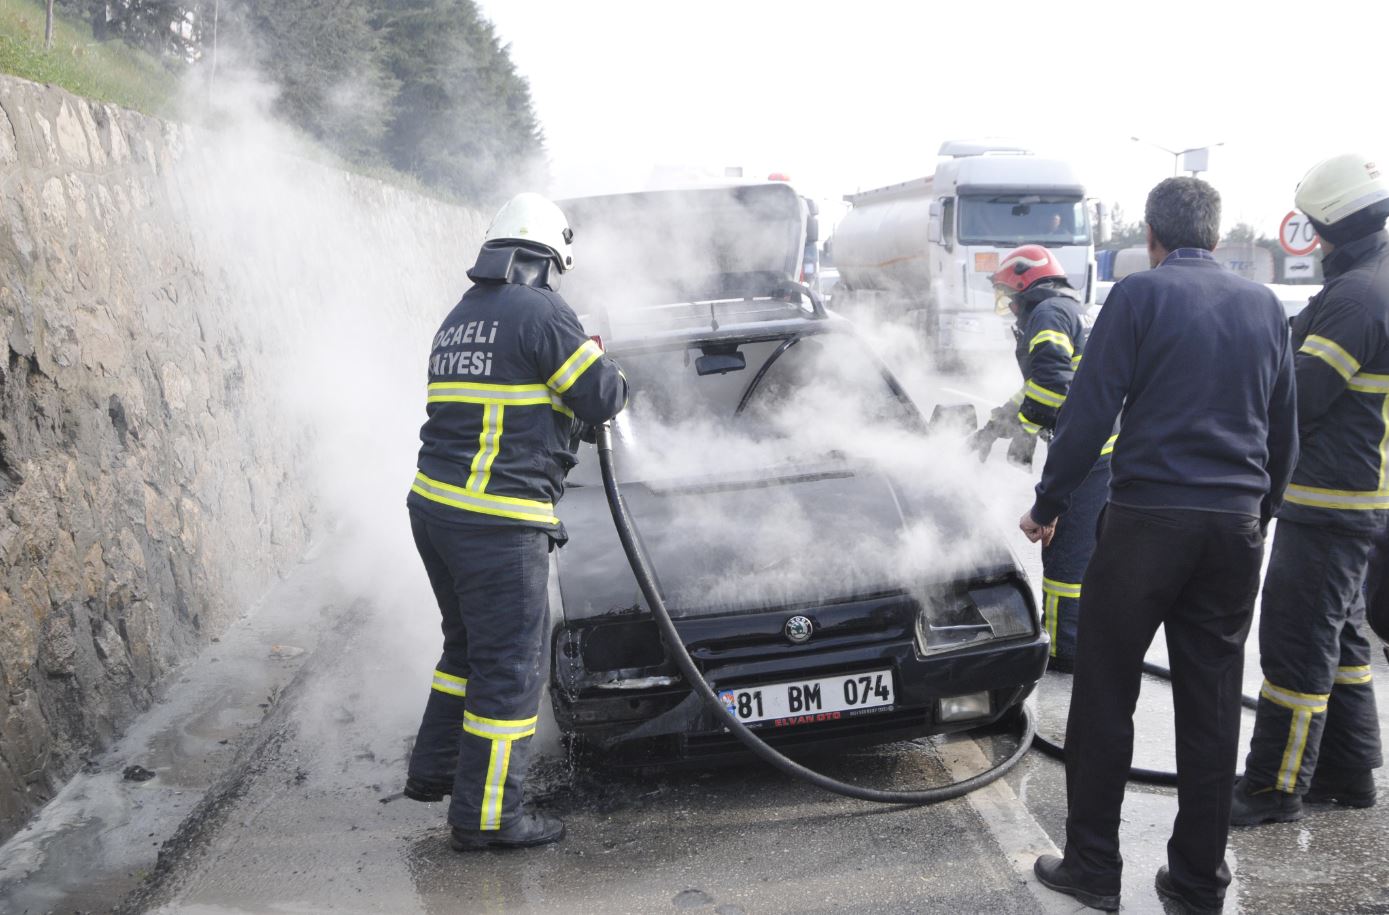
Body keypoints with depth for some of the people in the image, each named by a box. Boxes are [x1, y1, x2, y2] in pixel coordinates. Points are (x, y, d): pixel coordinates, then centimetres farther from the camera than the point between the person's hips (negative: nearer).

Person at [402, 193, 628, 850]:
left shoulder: (458, 319, 18)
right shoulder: (541, 313, -9)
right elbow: (602, 398, -7)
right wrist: (601, 363, 14)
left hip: (433, 505, 9)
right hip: (497, 523, -9)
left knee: (468, 646, 24)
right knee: (510, 666, 1)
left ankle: (434, 769, 34)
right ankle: (487, 814, 8)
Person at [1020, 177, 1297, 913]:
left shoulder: (1139, 294, -4)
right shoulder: (1264, 307, 12)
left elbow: (1089, 411, -9)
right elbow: (1284, 432, 16)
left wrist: (1048, 505, -1)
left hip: (1148, 517, -5)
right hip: (1236, 522, 5)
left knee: (1105, 697, 5)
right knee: (1212, 706, 11)